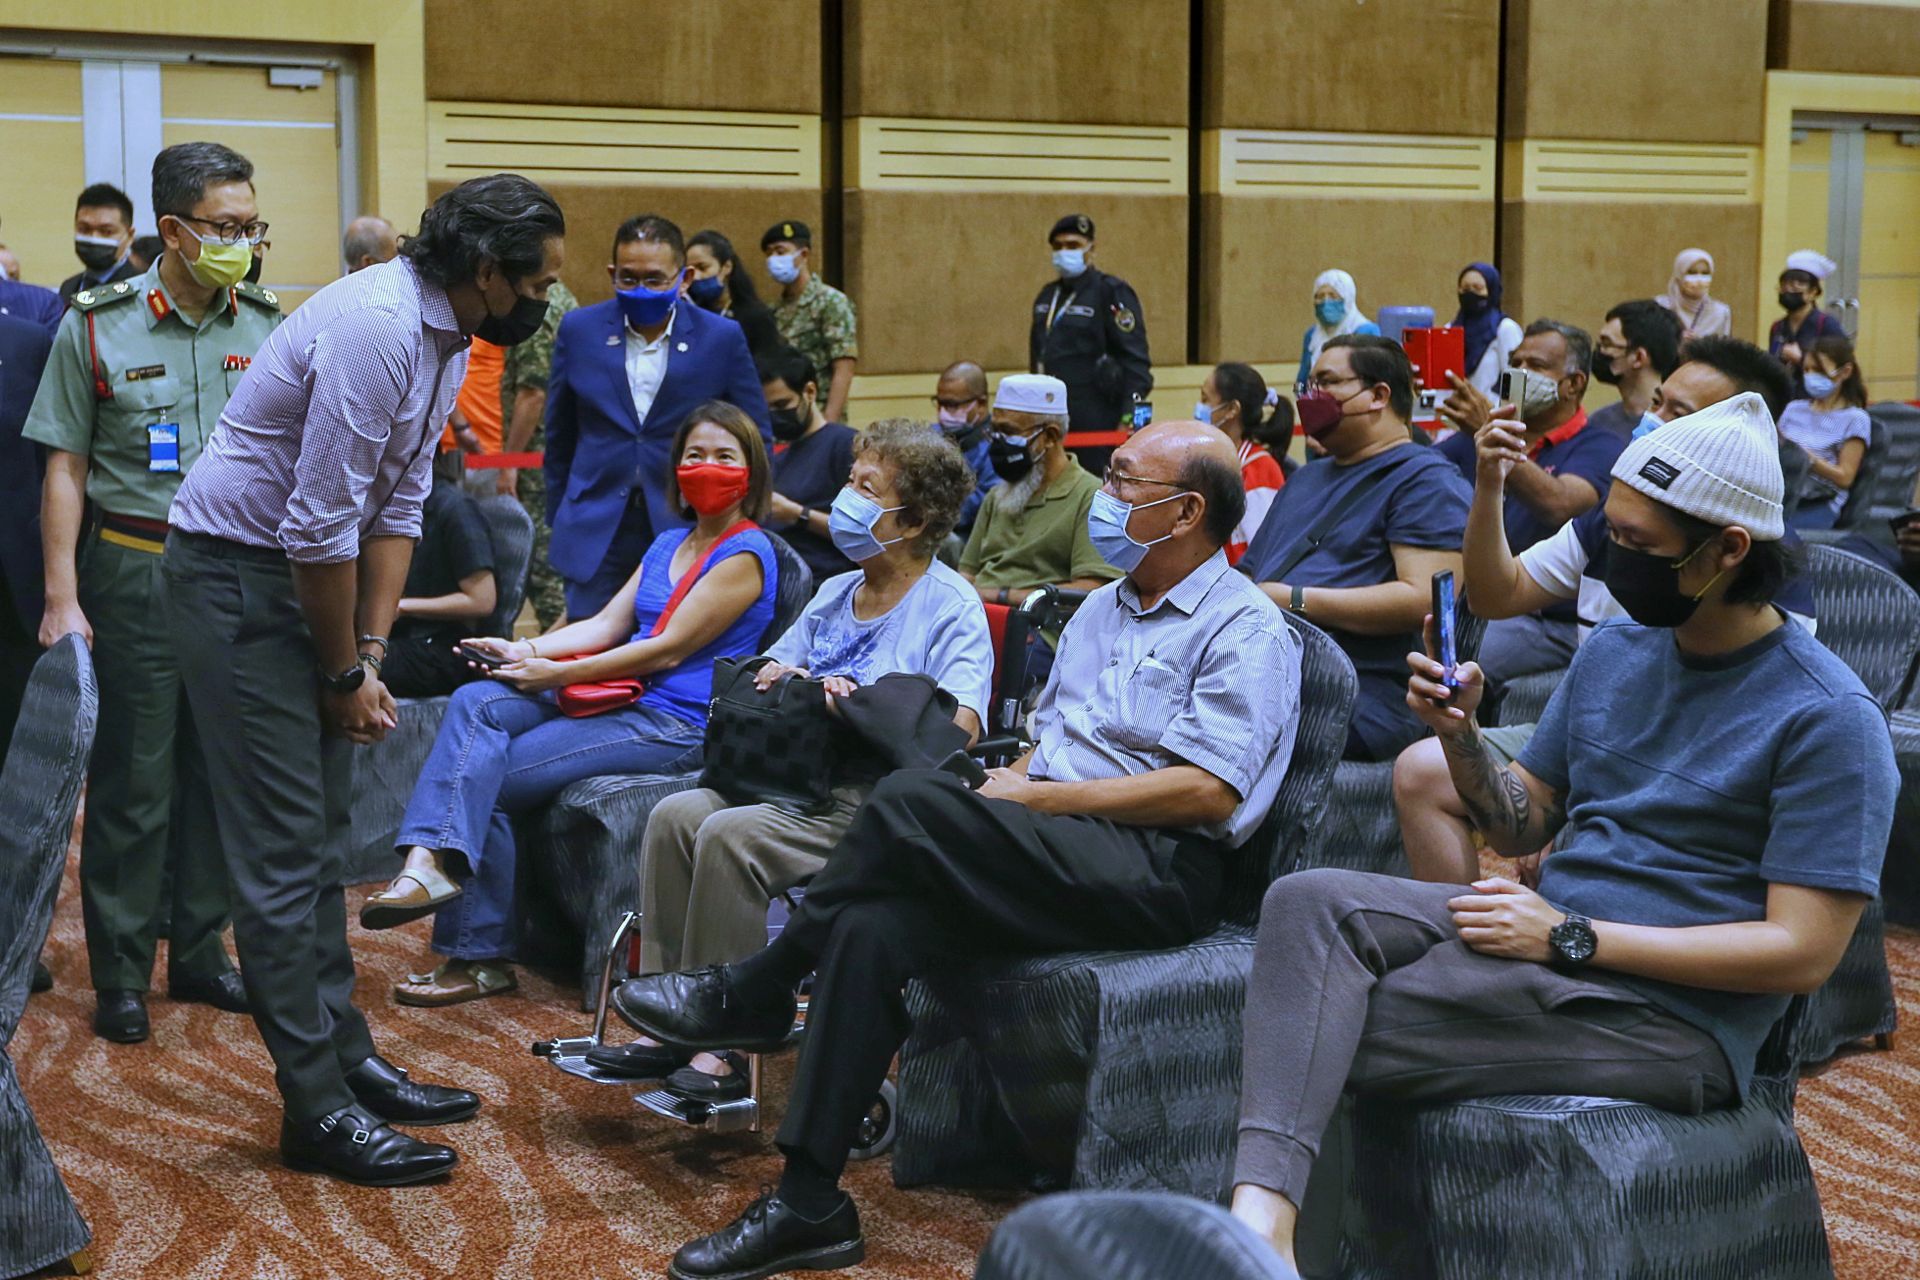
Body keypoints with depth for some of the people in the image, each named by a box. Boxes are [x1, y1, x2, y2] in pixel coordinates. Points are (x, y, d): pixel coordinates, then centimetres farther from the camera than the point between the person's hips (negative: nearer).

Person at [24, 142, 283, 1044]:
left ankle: (199, 952, 22)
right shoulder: (98, 326, -4)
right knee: (133, 775, 0)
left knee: (219, 767, 9)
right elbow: (65, 467, -2)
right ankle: (120, 974, 11)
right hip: (136, 570, -3)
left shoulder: (267, 327, 5)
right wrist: (62, 597, -8)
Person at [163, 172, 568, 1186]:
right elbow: (320, 527, -24)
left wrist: (370, 651, 3)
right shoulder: (376, 328, -25)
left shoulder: (446, 336, 5)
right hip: (236, 573, -10)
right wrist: (346, 672, -13)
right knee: (282, 848, -7)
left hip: (303, 574, 10)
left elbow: (398, 505, 10)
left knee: (318, 836, 15)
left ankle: (345, 1057, 24)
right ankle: (318, 1109, -2)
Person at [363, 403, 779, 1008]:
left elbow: (669, 650, -14)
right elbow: (607, 623, 14)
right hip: (620, 700, 8)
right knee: (476, 702, -17)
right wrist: (527, 650, -4)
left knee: (485, 780, -16)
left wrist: (556, 673, -14)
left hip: (675, 724, -8)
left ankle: (477, 956, -9)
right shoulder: (669, 543, 20)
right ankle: (429, 859, -35)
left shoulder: (745, 554, -8)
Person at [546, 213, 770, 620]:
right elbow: (560, 439, 14)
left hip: (689, 529, -1)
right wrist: (558, 524, 15)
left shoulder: (722, 338, -1)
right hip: (596, 538, 1)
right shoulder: (579, 331, 4)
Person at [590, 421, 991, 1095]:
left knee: (730, 835, -28)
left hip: (879, 801, -8)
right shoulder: (835, 593, 20)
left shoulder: (951, 607, -5)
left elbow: (958, 726, -20)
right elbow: (762, 677, 24)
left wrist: (854, 705, -22)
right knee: (674, 814, -15)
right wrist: (778, 678, 0)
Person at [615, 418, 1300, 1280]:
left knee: (912, 801, -29)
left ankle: (753, 995, -10)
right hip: (1052, 856, 8)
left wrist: (1035, 797, -13)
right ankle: (808, 1206, -19)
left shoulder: (1245, 631, -3)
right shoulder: (1102, 610, 24)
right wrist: (1007, 777, 1)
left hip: (1159, 873, -7)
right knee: (873, 927, -21)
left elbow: (1208, 791, -15)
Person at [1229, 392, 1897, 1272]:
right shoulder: (1615, 653, 11)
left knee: (1331, 1037, -21)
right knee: (1308, 902, -20)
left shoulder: (1828, 718, -12)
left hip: (1670, 1014, -7)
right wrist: (1461, 735, -4)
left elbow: (1802, 952, -16)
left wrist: (1569, 937, -17)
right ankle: (1260, 1209, -37)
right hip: (1544, 936, 7)